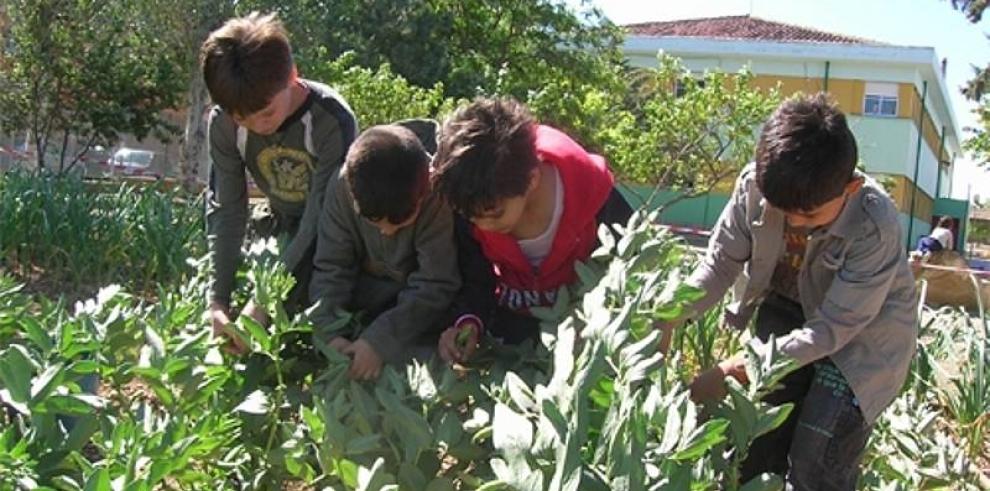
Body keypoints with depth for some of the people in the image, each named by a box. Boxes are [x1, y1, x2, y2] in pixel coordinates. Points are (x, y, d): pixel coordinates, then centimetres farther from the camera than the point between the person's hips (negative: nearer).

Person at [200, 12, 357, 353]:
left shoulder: (332, 120, -35)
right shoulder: (224, 123, -22)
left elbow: (320, 221, -30)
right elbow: (226, 209, -16)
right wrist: (217, 301, -24)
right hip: (288, 228, 4)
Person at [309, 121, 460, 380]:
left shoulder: (438, 198, -34)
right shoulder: (342, 186, -24)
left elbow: (435, 285, -27)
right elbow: (331, 267, -15)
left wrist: (379, 340, -32)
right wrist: (330, 334, -27)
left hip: (418, 302, -3)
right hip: (366, 287, 4)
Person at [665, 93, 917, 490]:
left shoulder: (875, 227, -33)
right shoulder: (755, 185, -24)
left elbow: (832, 329, -28)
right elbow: (722, 262, -10)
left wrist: (735, 371, -31)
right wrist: (668, 319, -25)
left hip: (863, 333, -4)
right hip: (788, 312, 4)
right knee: (758, 450, 5)